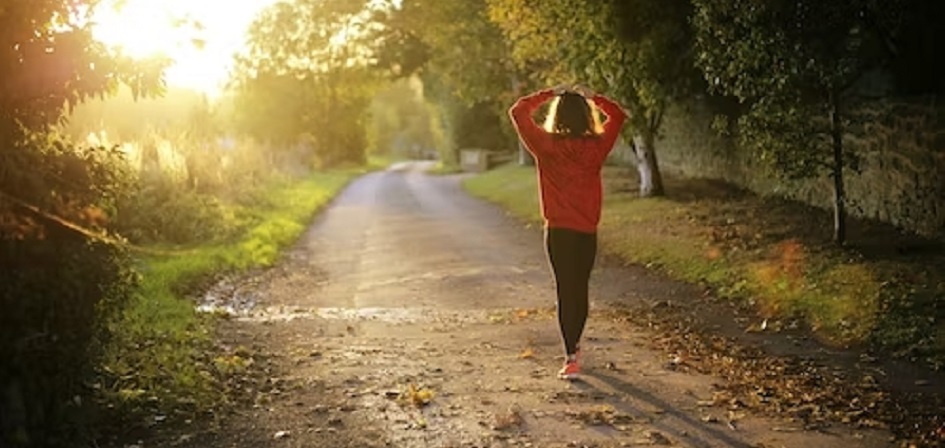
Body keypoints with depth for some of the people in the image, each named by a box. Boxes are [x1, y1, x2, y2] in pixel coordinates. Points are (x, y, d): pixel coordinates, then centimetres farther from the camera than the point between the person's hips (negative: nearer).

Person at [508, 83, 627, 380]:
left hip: (558, 231, -2)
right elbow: (617, 116, 13)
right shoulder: (596, 146, -5)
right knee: (580, 289, 16)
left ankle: (571, 358, -5)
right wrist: (591, 97, 10)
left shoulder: (546, 145, -10)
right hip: (588, 232, 2)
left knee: (566, 291, 0)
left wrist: (549, 94, 3)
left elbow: (518, 111, 0)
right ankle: (574, 345, 33)